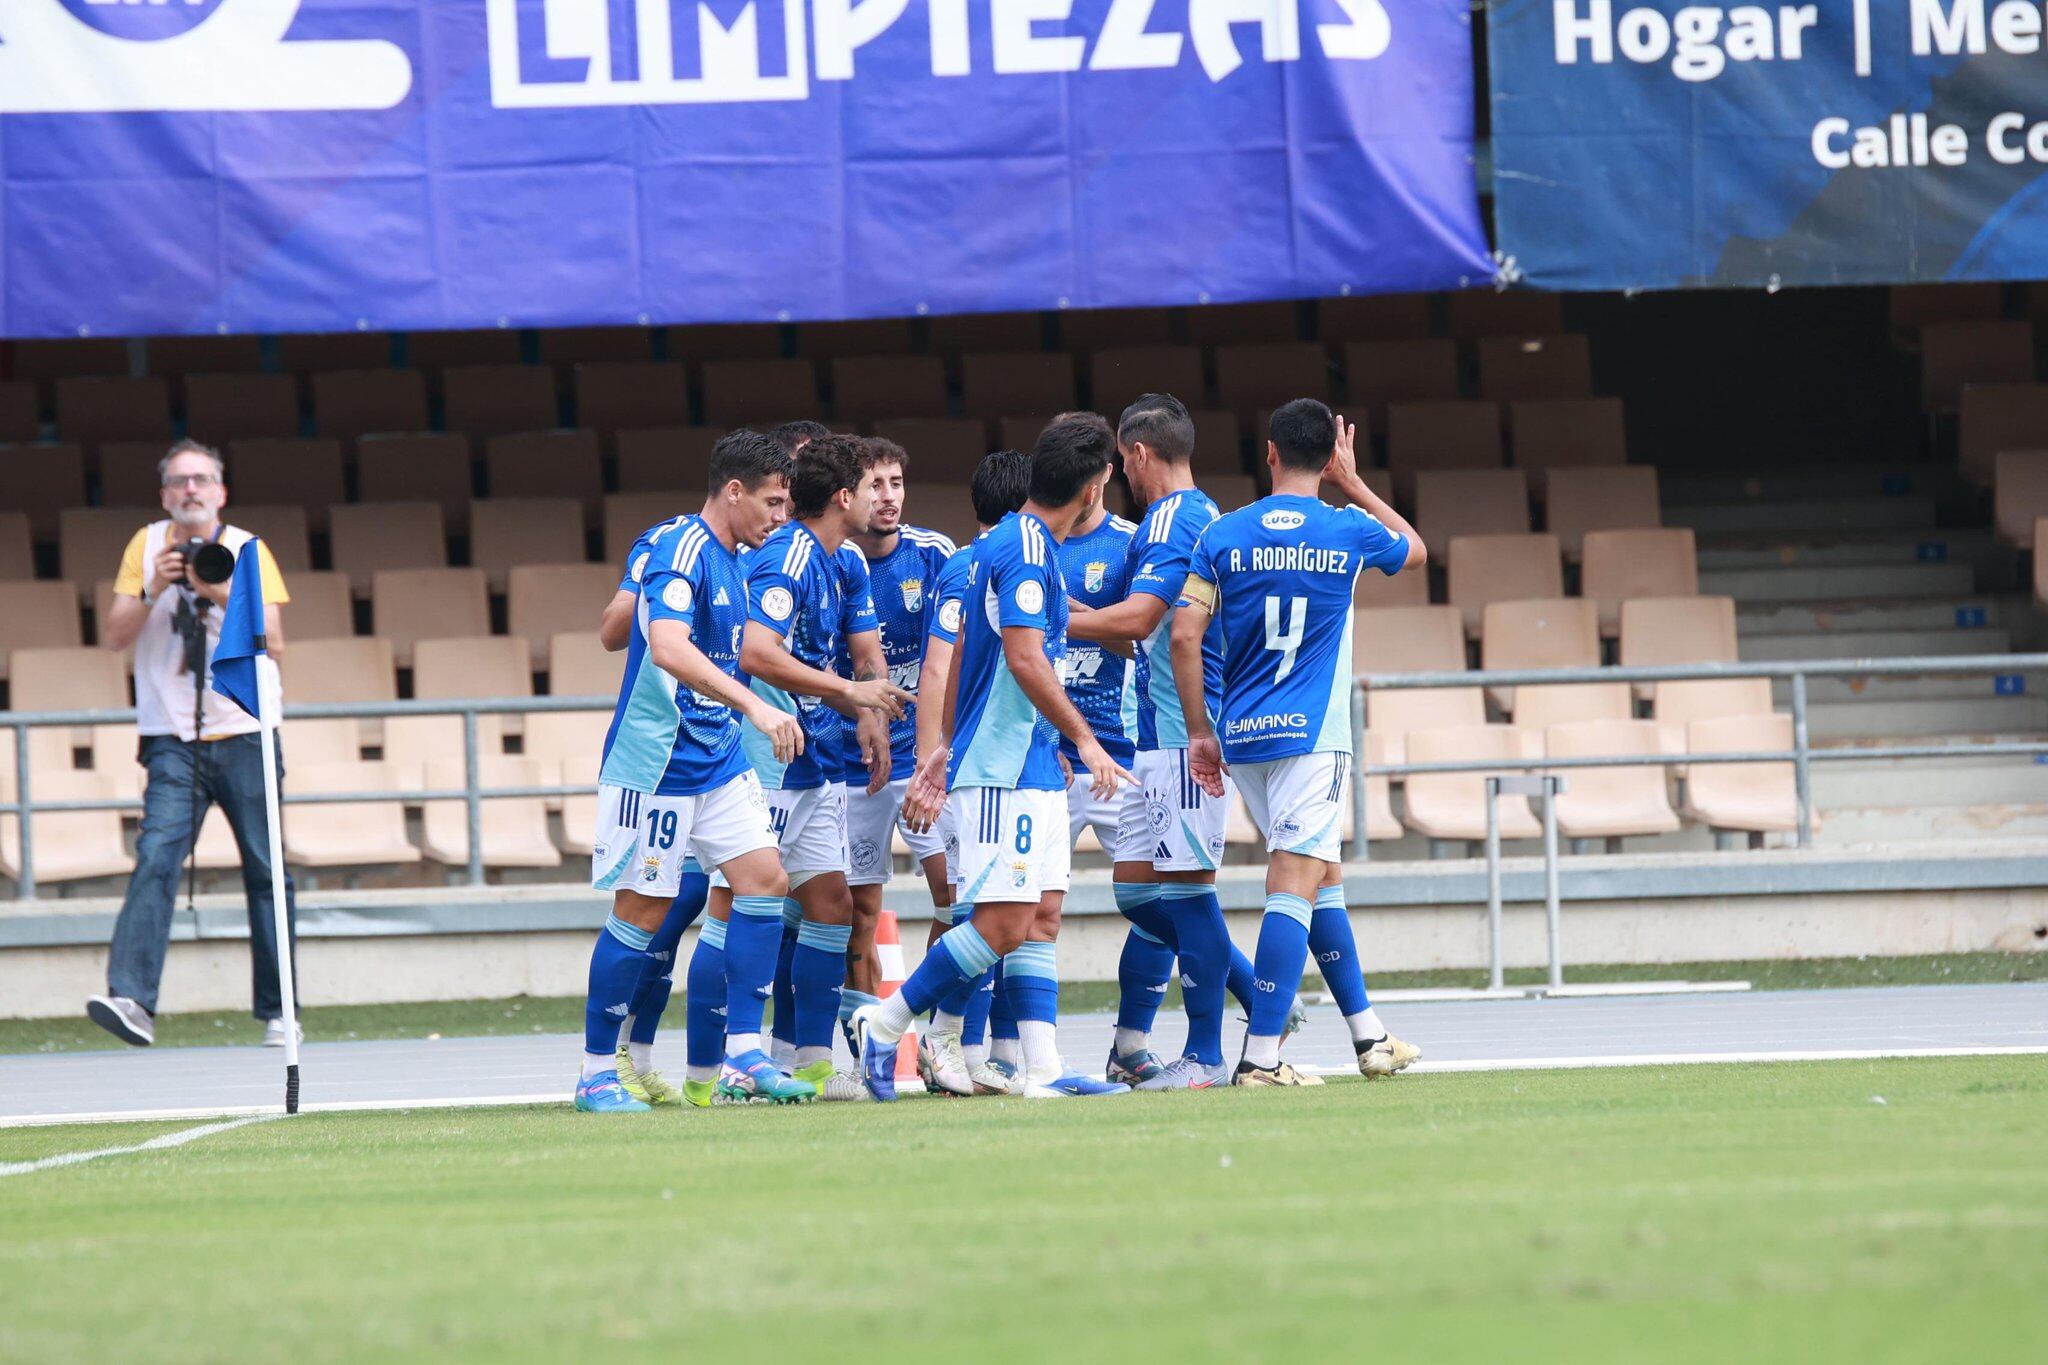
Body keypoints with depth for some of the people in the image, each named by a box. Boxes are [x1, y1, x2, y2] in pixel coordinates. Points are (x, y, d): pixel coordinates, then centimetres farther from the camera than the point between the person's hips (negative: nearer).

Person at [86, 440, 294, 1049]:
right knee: (156, 857, -17)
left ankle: (278, 1012, 10)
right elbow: (113, 635, 3)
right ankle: (132, 1001, -27)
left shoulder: (249, 551, 3)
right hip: (174, 740, 0)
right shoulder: (148, 547, 7)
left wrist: (225, 595, -20)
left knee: (265, 872, 2)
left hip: (245, 735, 0)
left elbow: (273, 642, -5)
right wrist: (154, 591, -13)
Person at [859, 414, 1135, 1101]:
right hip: (1002, 769, -10)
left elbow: (964, 652, 21)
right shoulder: (1025, 550, -15)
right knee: (1003, 924, -10)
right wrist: (1085, 739, -16)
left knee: (1041, 915, 5)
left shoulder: (1008, 543, 15)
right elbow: (1025, 659, -22)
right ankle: (884, 1024, -2)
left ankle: (1044, 1069, 2)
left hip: (1033, 768, 10)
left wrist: (949, 749, 25)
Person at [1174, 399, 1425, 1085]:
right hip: (1311, 737, -4)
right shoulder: (1349, 532, -1)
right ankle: (1260, 1055, -17)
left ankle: (1368, 1034, 24)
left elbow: (1185, 636, -3)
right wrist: (1352, 483, 27)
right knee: (1295, 889, -8)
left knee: (1323, 878, 17)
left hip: (1242, 738, 4)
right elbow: (1415, 549, 22)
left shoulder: (1224, 535, 2)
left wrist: (1199, 733, 5)